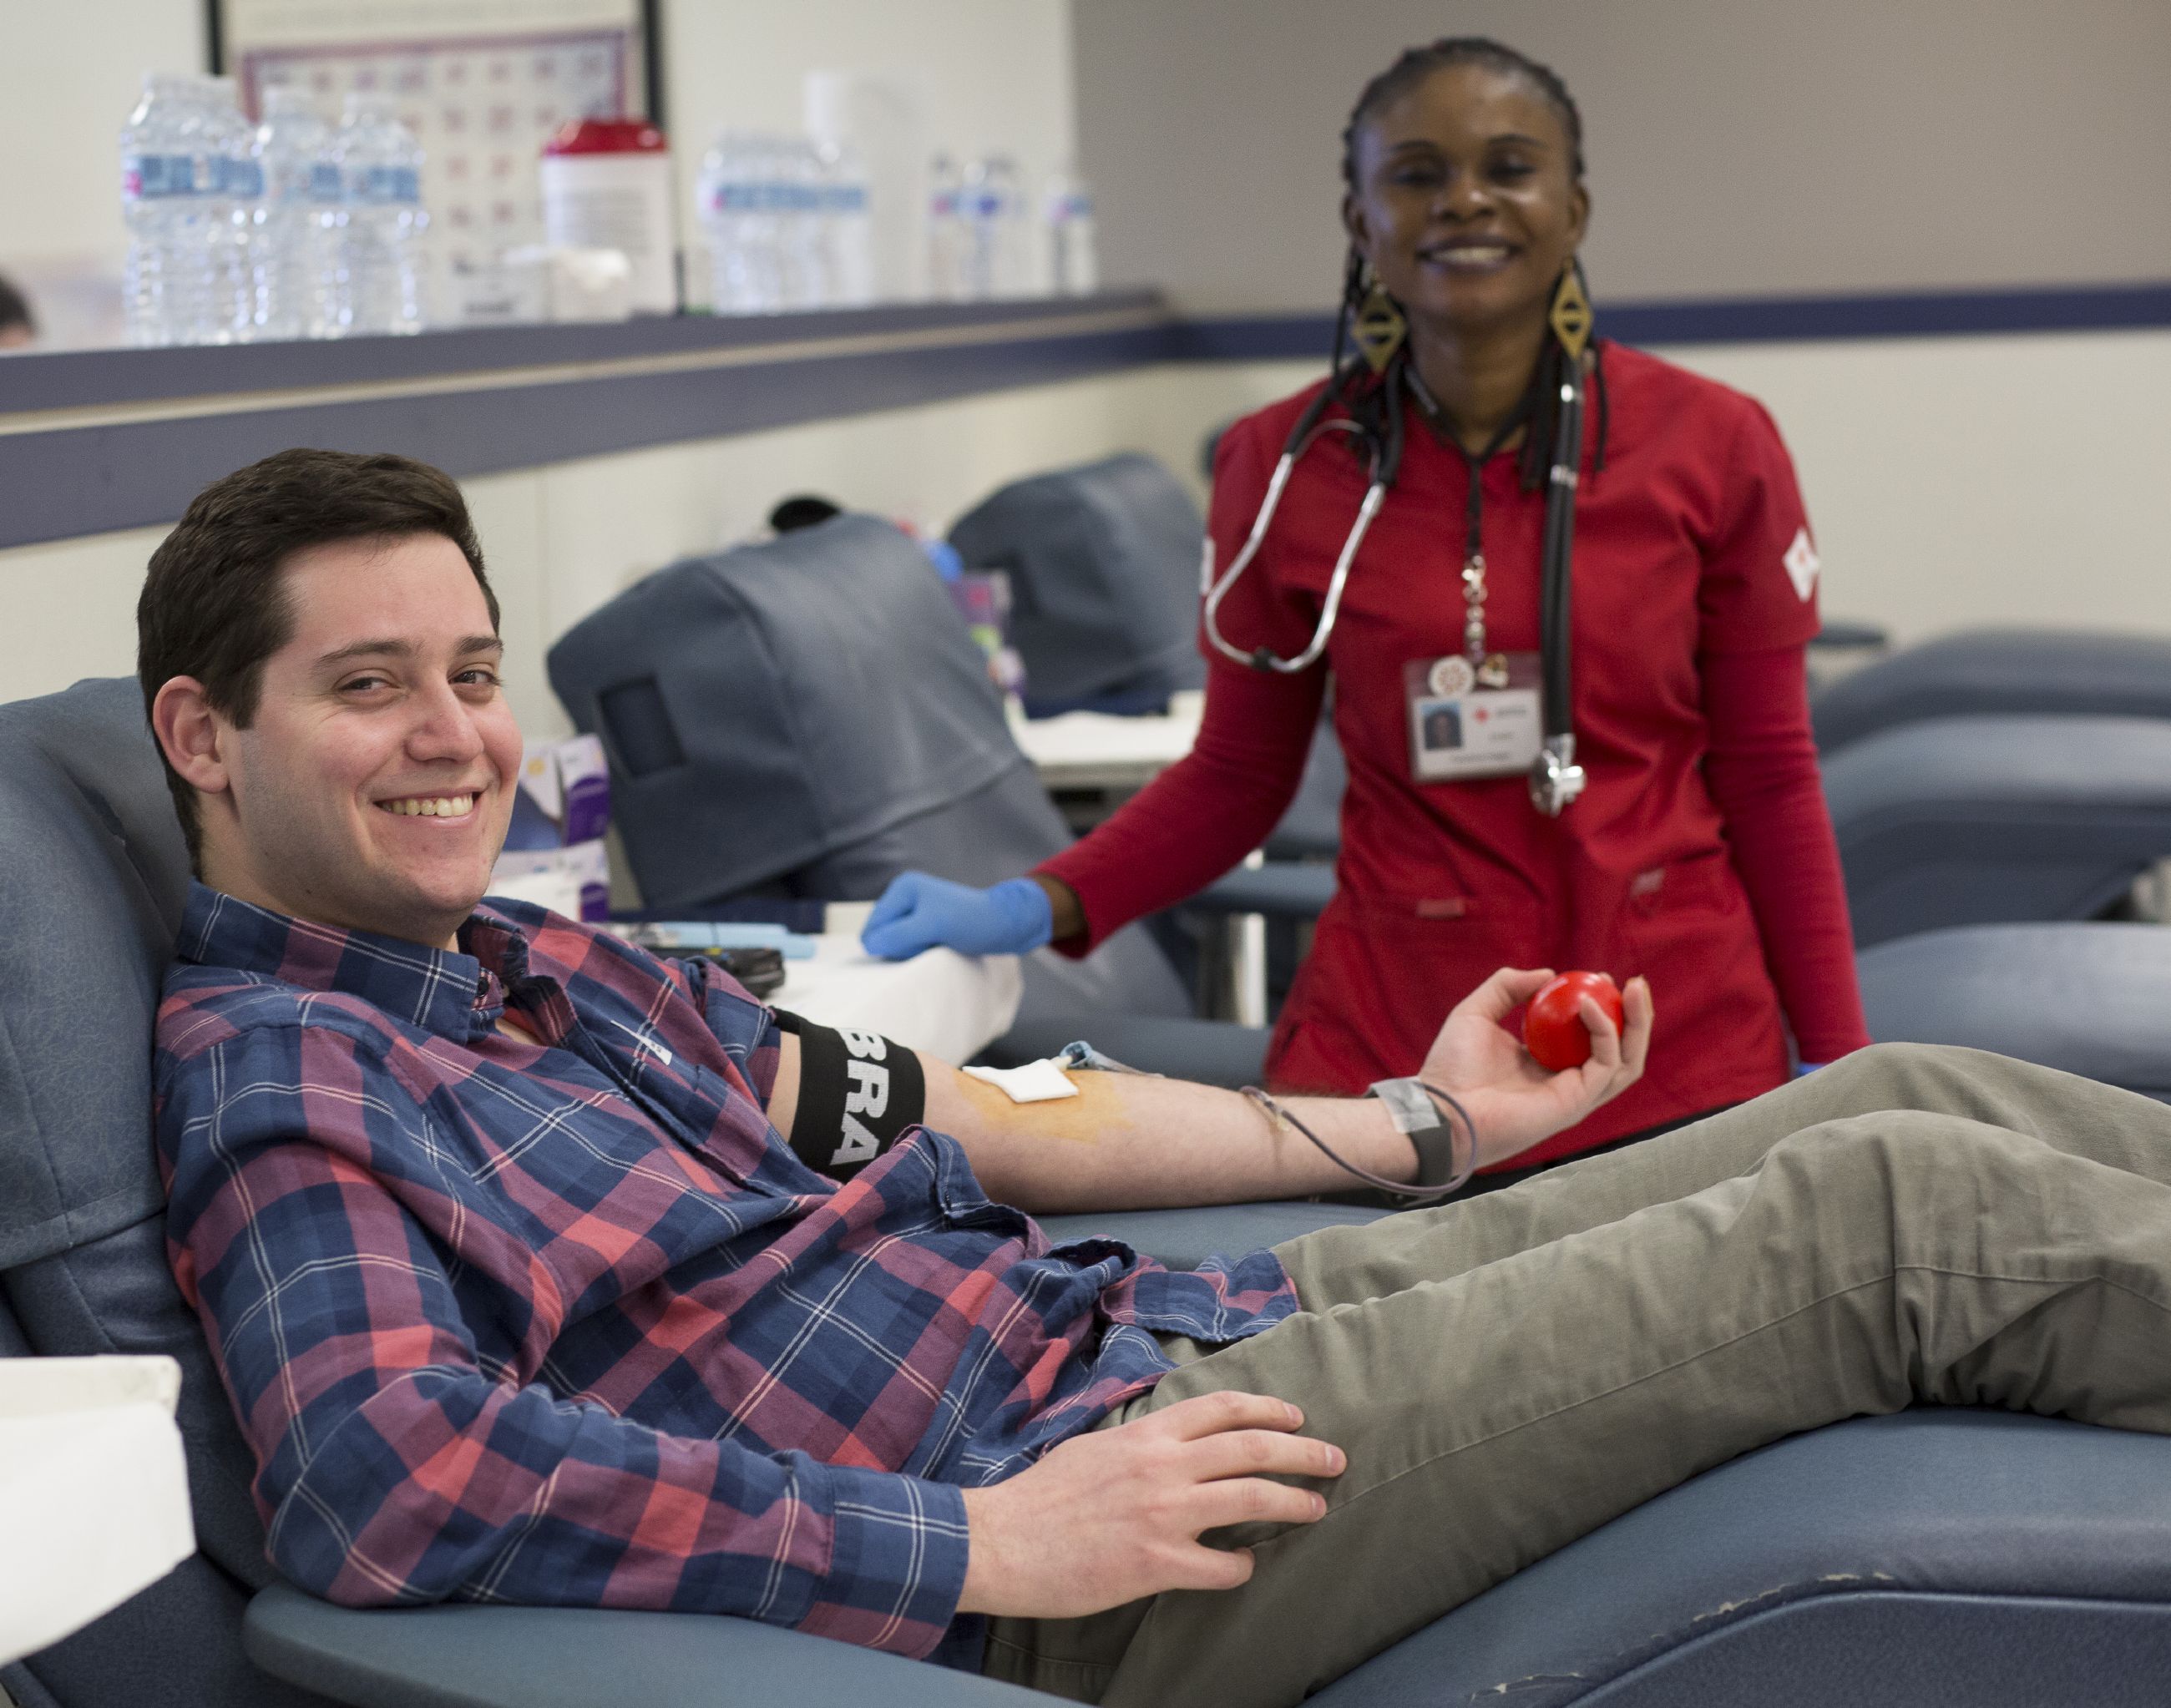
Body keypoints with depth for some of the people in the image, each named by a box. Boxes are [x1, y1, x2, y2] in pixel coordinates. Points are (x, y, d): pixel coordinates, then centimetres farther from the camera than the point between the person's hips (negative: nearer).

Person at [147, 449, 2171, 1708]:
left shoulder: (545, 963, 18)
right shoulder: (269, 1072, -9)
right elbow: (379, 1476, -27)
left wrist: (1415, 1126, 20)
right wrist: (978, 1545, -26)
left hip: (1159, 1324, 9)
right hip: (1031, 1495, -8)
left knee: (1915, 1100, 3)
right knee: (1908, 1207, -10)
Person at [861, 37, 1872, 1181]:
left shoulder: (1713, 447, -3)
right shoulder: (1280, 471, -2)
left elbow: (1767, 776, 3)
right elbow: (1235, 776, 6)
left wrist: (1835, 1066, 0)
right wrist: (1036, 906, -8)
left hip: (1684, 1048, 1)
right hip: (1390, 1044, 0)